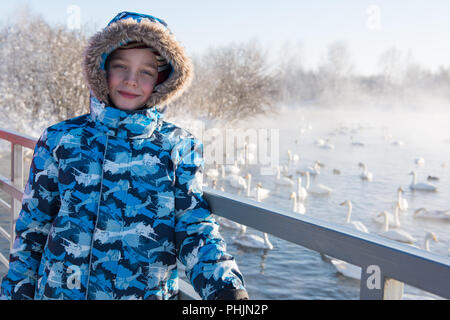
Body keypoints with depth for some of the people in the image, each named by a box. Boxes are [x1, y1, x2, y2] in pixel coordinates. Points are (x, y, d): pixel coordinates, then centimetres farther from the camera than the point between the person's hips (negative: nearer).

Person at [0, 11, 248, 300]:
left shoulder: (180, 147, -3)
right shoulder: (60, 139, -1)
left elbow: (195, 230, -8)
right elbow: (32, 228, 5)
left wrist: (227, 288, -23)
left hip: (150, 291, 0)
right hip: (58, 290, 1)